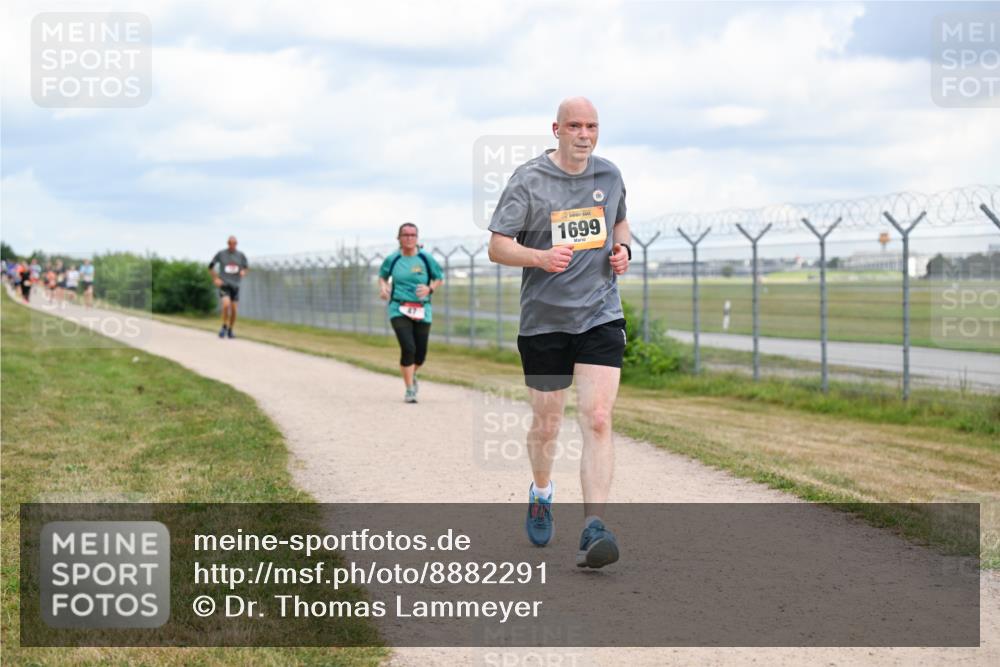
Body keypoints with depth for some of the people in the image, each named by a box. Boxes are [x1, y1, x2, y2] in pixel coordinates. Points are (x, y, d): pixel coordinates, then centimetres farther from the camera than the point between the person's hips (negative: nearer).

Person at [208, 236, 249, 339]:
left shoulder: (241, 255, 3)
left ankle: (230, 330, 17)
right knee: (226, 304, -22)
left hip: (235, 285, 3)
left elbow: (246, 267, 15)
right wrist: (215, 279, -1)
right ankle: (224, 327, -4)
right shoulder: (221, 254, -2)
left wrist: (243, 271, -9)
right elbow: (211, 266, 7)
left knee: (233, 309, 1)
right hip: (224, 284, -3)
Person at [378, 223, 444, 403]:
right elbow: (382, 276, 20)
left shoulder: (426, 259, 1)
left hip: (422, 312, 1)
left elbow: (439, 278, 11)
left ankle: (411, 376, 40)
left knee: (420, 355, 4)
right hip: (399, 310, -1)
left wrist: (429, 289, -9)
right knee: (408, 348, -18)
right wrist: (383, 287, -2)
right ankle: (409, 390, -4)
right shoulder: (392, 259, 2)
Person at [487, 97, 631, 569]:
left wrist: (623, 249, 3)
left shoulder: (609, 175, 7)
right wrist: (541, 256, -25)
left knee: (598, 419, -14)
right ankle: (540, 492, 42)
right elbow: (497, 247, -6)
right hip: (543, 320, -1)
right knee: (546, 425, 10)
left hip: (601, 315, 2)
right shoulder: (528, 179, -5)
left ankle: (593, 529, -18)